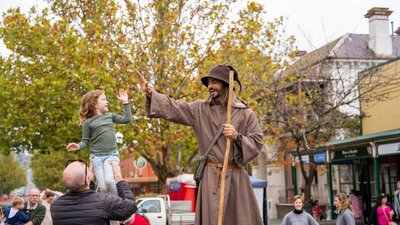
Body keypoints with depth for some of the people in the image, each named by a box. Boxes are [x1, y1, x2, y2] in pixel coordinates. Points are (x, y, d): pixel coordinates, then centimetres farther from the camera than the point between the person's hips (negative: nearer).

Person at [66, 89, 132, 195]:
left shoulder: (110, 115, 13)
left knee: (109, 180, -24)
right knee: (103, 187, -11)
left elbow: (127, 119, 9)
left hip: (112, 154, 1)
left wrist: (125, 102, 8)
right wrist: (79, 146, -19)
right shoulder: (88, 122, 1)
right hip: (96, 156, -1)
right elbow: (86, 141, 3)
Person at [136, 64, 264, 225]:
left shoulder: (245, 113, 3)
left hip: (235, 177, -1)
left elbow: (257, 143, 1)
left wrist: (238, 137, -16)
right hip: (211, 177, 1)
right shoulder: (200, 109, 8)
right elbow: (173, 108, 3)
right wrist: (149, 92, -4)